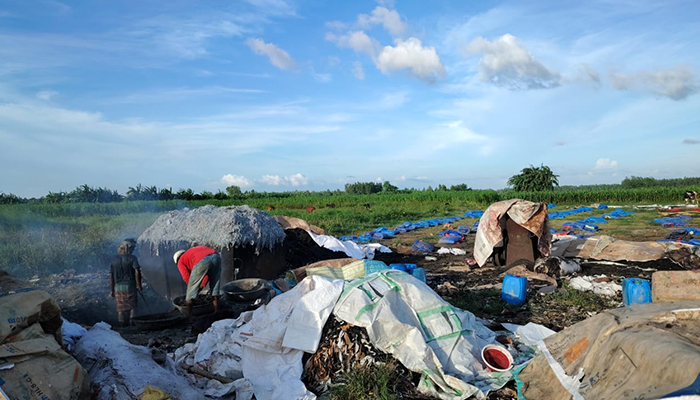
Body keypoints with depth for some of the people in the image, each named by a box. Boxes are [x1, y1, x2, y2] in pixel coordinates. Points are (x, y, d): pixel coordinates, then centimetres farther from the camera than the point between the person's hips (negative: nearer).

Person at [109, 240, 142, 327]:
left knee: (120, 309, 11)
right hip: (129, 286, -4)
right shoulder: (132, 258, -7)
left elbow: (111, 277, 7)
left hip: (118, 287, 4)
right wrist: (139, 285, -7)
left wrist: (112, 290, 13)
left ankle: (123, 326, 15)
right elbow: (137, 272, -16)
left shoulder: (114, 260, 7)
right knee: (132, 307, 4)